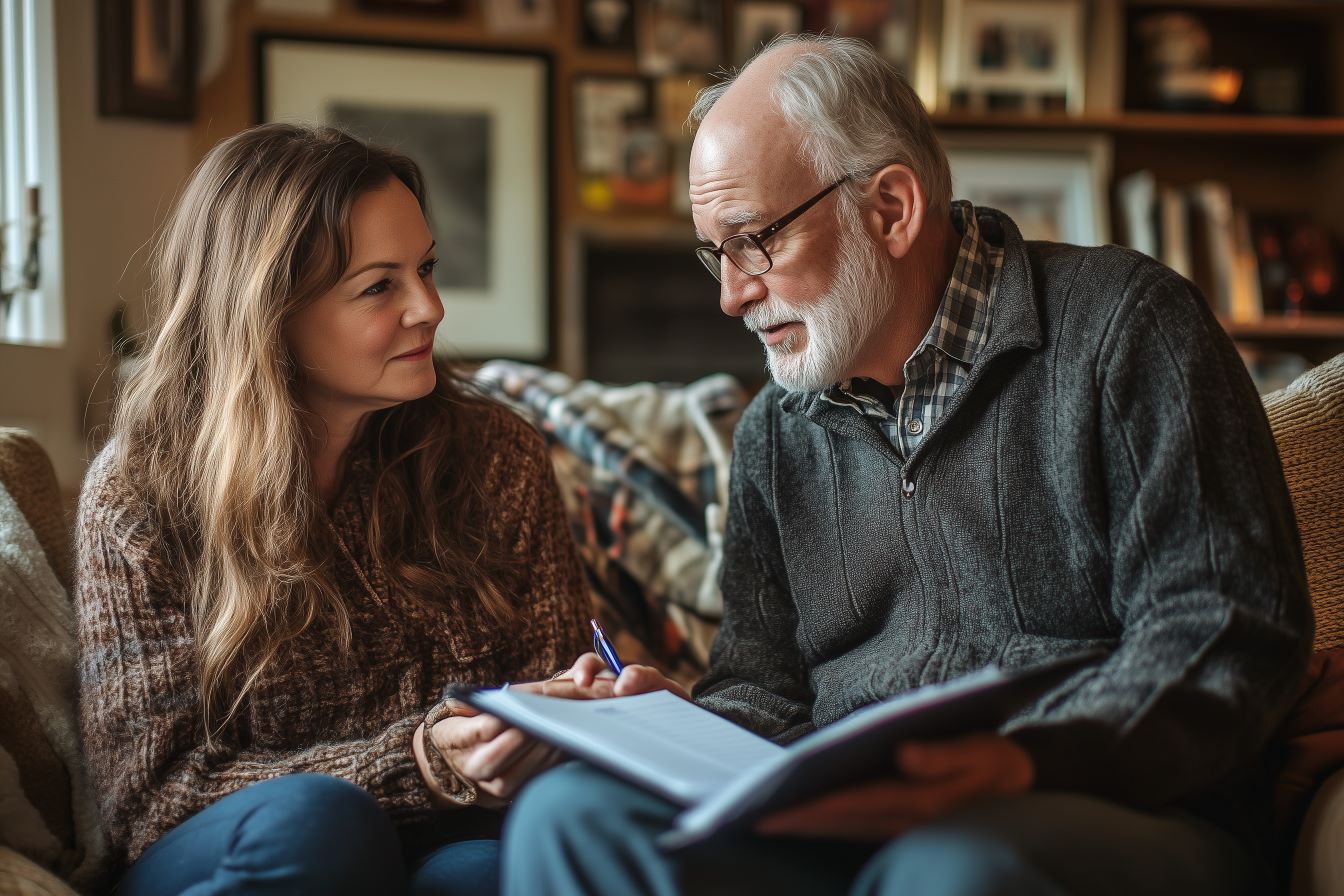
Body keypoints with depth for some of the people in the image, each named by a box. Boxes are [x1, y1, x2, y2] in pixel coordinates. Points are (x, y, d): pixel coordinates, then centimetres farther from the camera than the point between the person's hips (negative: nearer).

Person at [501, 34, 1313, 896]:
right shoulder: (775, 435, 20)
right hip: (844, 823, 5)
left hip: (1113, 816, -4)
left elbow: (1224, 635, -8)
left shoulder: (1122, 324, 1)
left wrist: (1026, 764, -24)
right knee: (570, 812, -21)